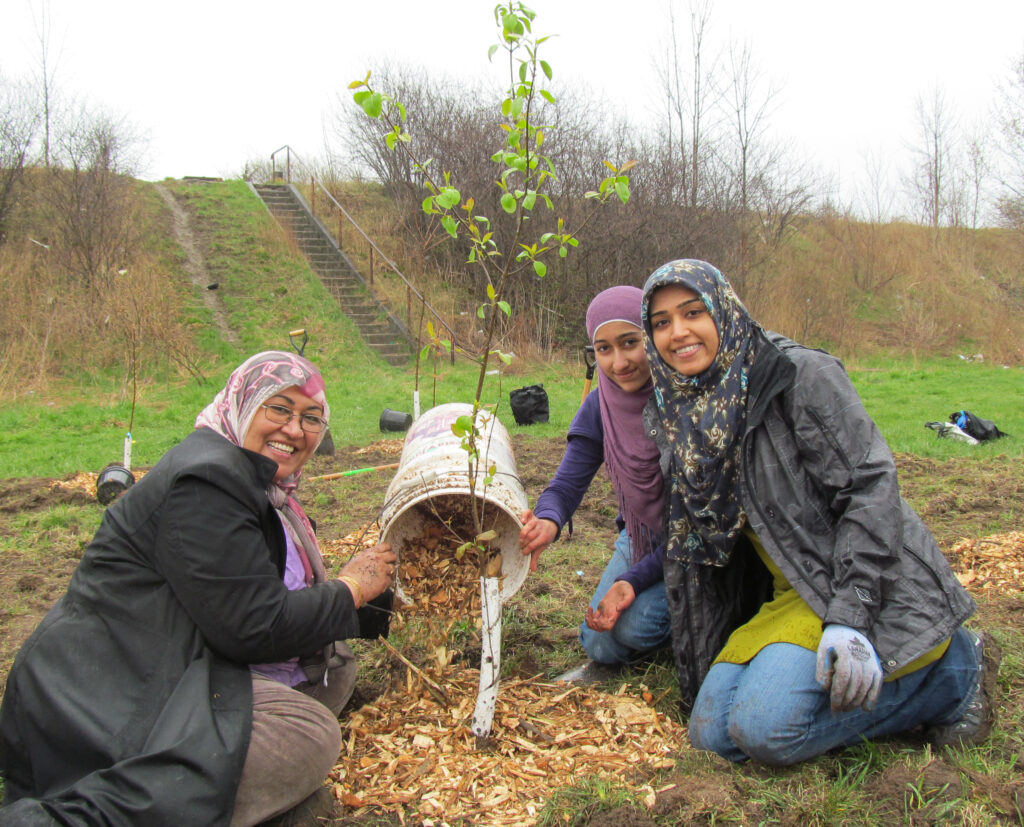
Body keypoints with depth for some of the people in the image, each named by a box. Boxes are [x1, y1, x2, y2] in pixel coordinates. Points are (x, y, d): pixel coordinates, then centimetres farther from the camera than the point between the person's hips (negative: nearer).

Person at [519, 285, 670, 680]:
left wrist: (635, 580, -29)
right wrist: (548, 521, -41)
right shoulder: (600, 408, -10)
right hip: (639, 537, 5)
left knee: (635, 624, -22)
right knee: (600, 644, -4)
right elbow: (568, 482, -15)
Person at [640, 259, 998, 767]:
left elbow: (870, 487, -18)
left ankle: (953, 668, -3)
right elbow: (696, 543, 14)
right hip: (788, 599, 8)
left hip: (877, 589, -8)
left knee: (769, 727, -26)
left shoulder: (800, 374, -11)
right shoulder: (688, 419, 11)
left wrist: (849, 618, -27)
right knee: (711, 732, -8)